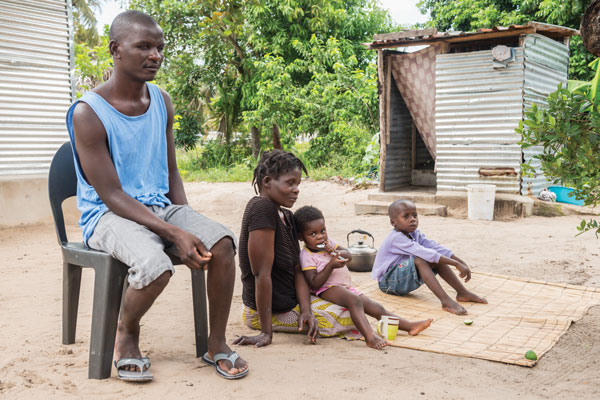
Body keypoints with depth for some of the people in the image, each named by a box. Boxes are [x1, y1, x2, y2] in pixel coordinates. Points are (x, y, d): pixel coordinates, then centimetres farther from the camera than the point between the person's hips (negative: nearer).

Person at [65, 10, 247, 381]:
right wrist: (175, 233, -25)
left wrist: (189, 224, -3)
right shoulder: (88, 113, -13)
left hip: (159, 206, 6)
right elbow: (112, 195, -17)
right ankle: (126, 334, 1)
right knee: (155, 265, -34)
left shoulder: (161, 102, 7)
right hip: (108, 214, -5)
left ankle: (217, 343, -2)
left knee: (222, 242, -21)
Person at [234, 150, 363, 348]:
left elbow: (297, 270, 3)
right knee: (351, 315, -7)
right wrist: (266, 333, -26)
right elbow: (262, 274, -27)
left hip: (290, 300, 9)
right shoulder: (262, 208, -24)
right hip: (271, 310, -9)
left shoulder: (286, 216, 6)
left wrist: (306, 310, -13)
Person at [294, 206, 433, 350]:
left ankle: (410, 326, -3)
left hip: (346, 286, 8)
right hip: (328, 289, -8)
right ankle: (370, 337, -50)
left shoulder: (327, 242, 12)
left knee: (377, 308, 0)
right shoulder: (306, 256, -11)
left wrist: (337, 252, -10)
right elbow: (314, 284, -19)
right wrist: (331, 265, -24)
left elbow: (349, 256, 12)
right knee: (355, 301, -37)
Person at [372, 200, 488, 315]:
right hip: (388, 282, -9)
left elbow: (437, 247, -6)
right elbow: (425, 253, -33)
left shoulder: (414, 234, 3)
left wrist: (461, 262, -17)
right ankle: (446, 301, -40)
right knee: (419, 259, -32)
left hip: (405, 279, 9)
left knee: (438, 259, -6)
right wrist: (456, 264, -34)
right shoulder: (397, 238, -25)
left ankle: (462, 292, -3)